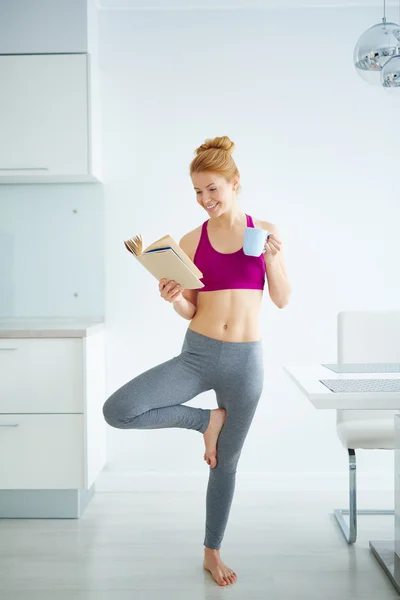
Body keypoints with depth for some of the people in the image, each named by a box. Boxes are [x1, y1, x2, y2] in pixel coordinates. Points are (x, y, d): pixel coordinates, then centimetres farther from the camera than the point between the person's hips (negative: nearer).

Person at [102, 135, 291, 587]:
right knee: (118, 410, -20)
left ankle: (212, 553, 36)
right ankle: (206, 419, 5)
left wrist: (273, 257, -13)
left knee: (225, 462, 12)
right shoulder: (192, 242, 1)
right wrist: (173, 298, -17)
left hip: (246, 361, 0)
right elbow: (191, 311, 5)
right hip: (197, 354, 1)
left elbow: (282, 299, 3)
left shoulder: (264, 232, 2)